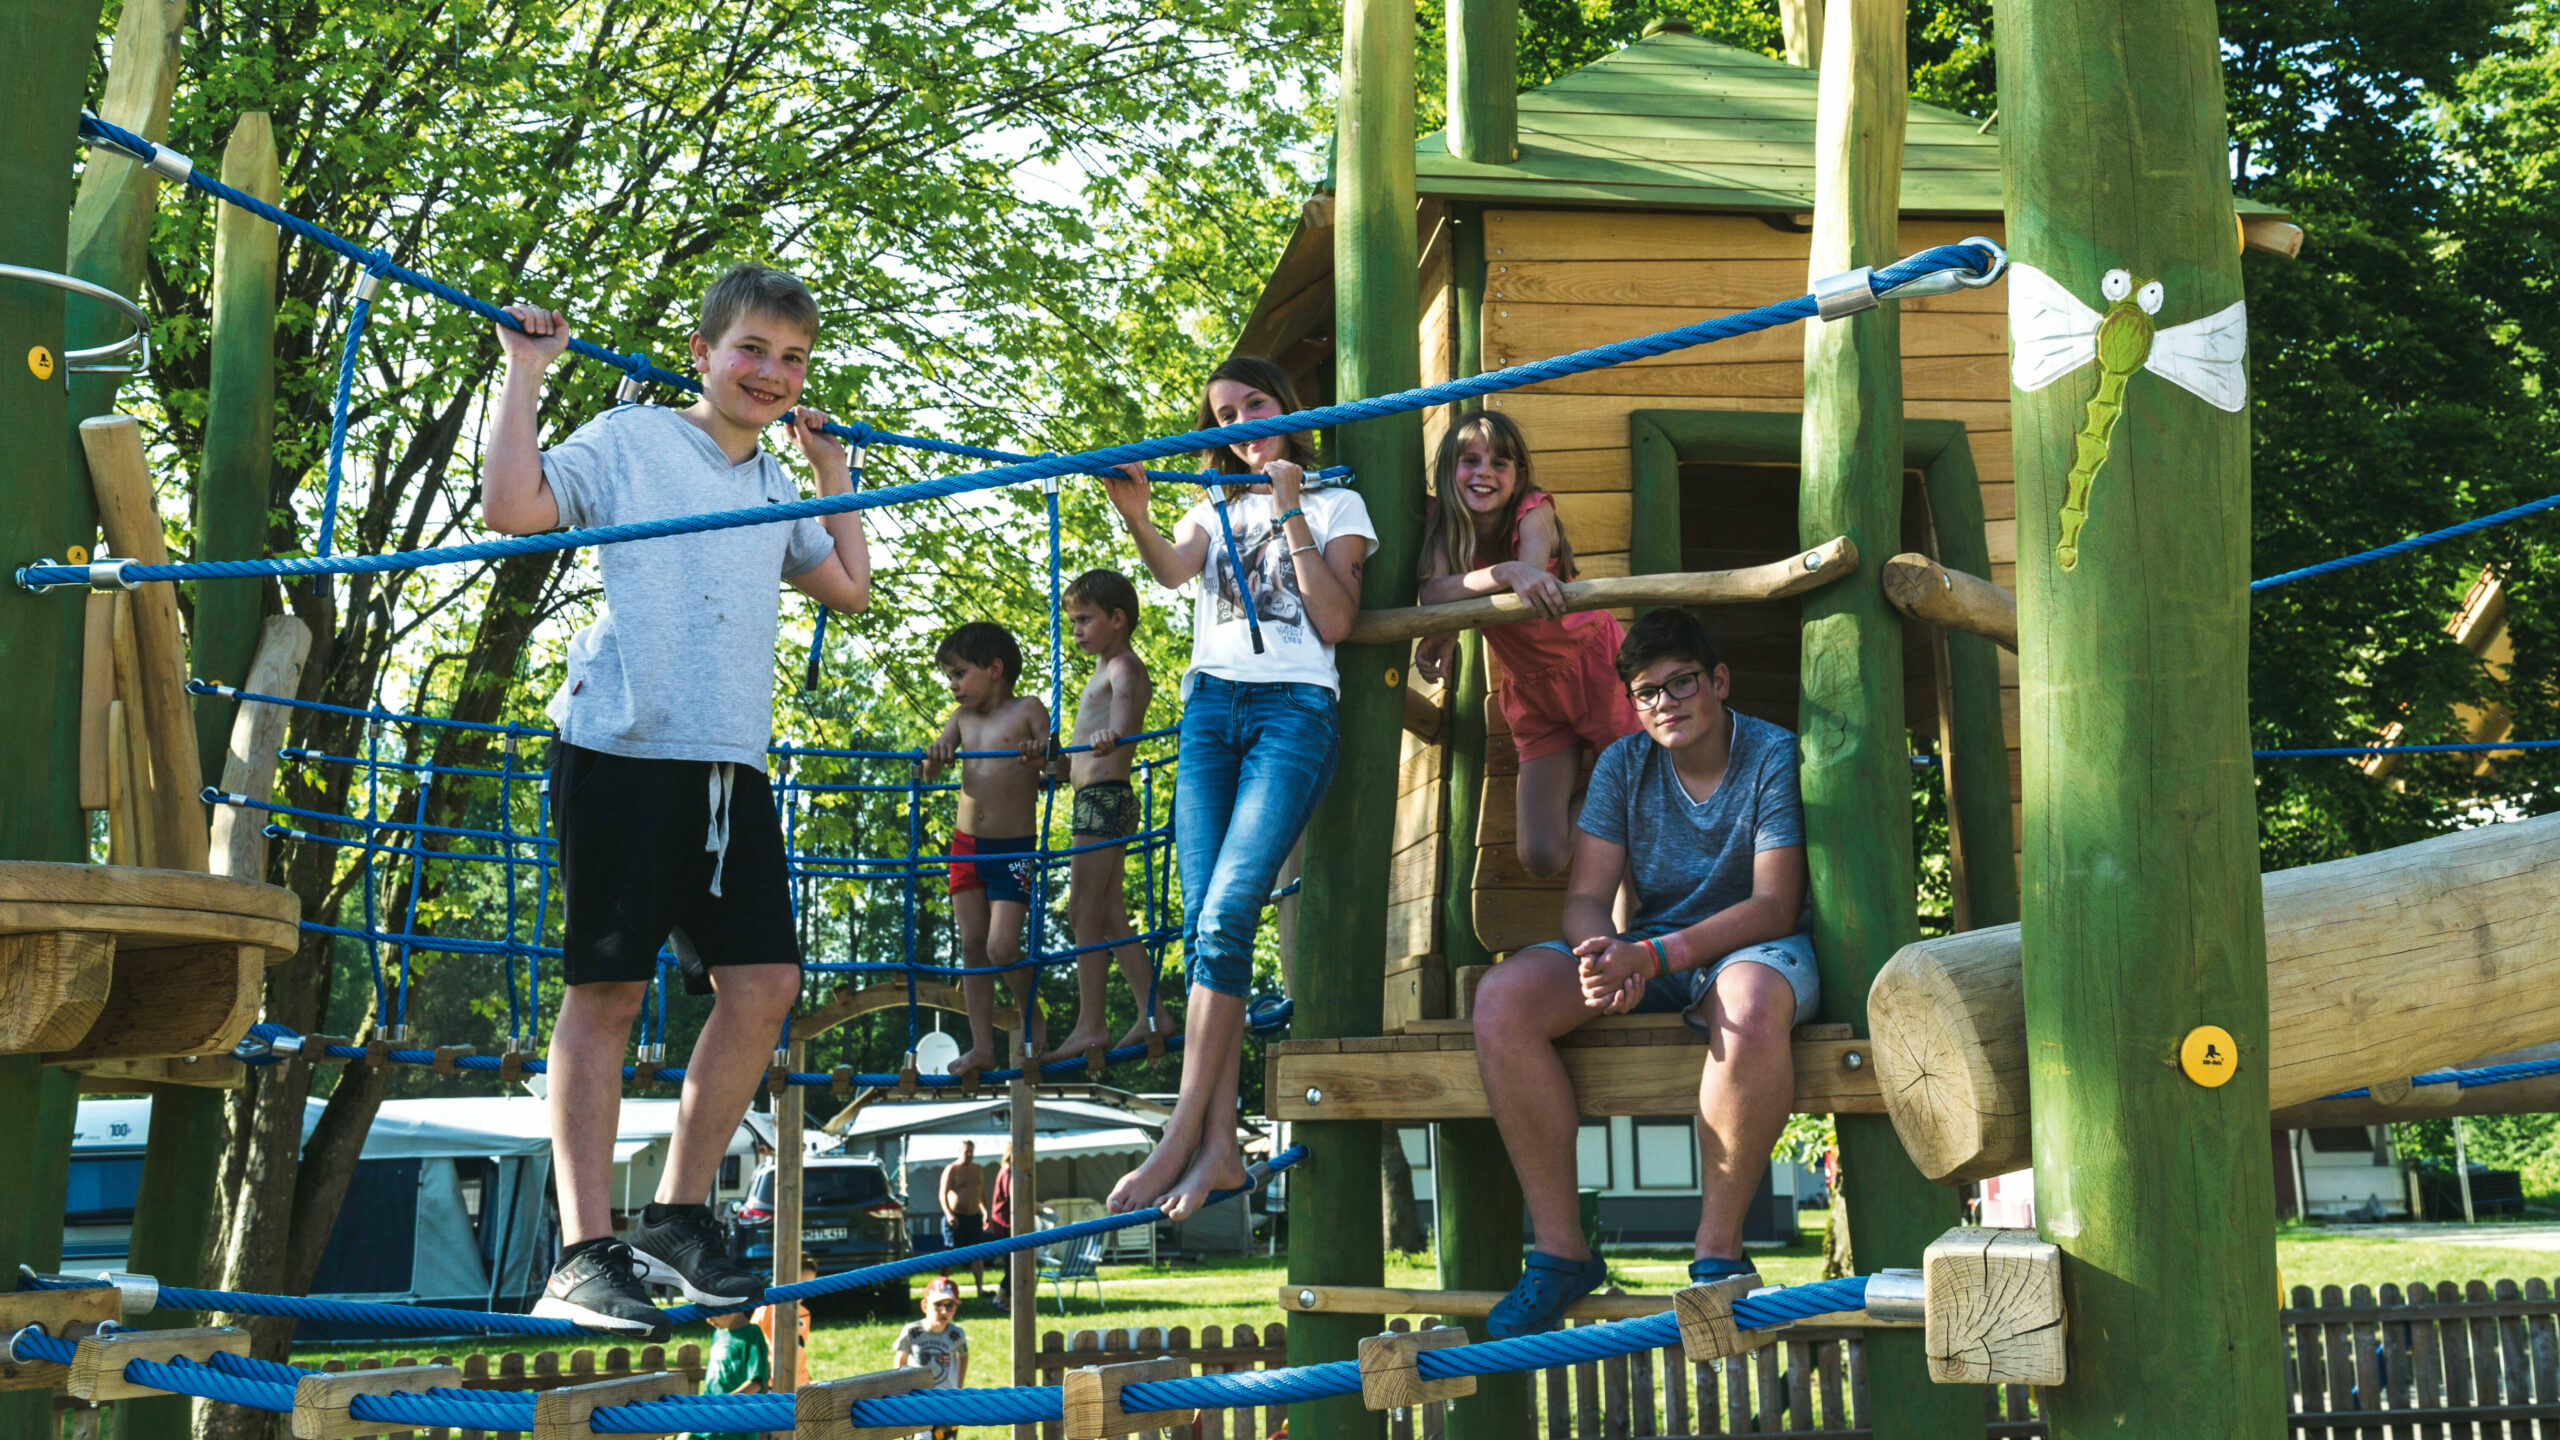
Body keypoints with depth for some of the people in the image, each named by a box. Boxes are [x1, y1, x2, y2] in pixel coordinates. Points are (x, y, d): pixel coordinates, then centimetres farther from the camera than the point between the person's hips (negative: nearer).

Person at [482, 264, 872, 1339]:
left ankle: (678, 1216, 15)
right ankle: (583, 1252, -1)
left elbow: (851, 589, 26)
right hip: (622, 745, -6)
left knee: (763, 983, 1)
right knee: (607, 989, -5)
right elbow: (511, 506, -9)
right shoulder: (628, 440, 3)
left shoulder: (775, 489, 22)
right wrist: (526, 372, -3)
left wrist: (835, 471, 27)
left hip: (731, 762, 6)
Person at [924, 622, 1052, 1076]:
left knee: (1002, 948, -13)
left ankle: (1033, 1019, 12)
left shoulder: (1028, 711, -2)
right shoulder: (963, 717, 11)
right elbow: (928, 770, 9)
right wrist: (935, 757, -14)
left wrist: (1042, 754, -27)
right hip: (966, 846, 5)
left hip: (1014, 849, -5)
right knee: (972, 946, 3)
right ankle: (982, 1046, 7)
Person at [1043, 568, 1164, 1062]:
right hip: (1098, 799, 11)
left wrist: (1112, 732, -55)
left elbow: (1124, 697, -35)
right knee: (1108, 912, 11)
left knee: (1084, 910, -10)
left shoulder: (1122, 665, -10)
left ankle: (1091, 1025, -10)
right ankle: (1150, 1014, 12)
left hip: (1104, 799, -11)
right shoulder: (1107, 670, 22)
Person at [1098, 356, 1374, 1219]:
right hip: (1210, 705, 4)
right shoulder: (1216, 510, 21)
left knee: (1227, 913, -19)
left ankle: (1182, 1139, -19)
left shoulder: (1337, 505, 12)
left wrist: (1292, 513, -4)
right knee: (1204, 923, -6)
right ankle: (1220, 1146, -7)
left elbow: (1335, 623, -2)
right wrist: (1135, 518, -23)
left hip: (1295, 709, -4)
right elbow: (1171, 569, -2)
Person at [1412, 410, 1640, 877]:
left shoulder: (1533, 511, -18)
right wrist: (1506, 572, -49)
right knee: (1543, 856, -3)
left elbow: (1533, 564, -40)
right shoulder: (1446, 527, -10)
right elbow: (1433, 593, -30)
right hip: (1531, 690, 3)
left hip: (1595, 665, -3)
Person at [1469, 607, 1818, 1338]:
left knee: (1751, 1004, -43)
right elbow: (1585, 899, -2)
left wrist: (1652, 955, -31)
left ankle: (1718, 1249, -26)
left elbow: (1774, 908, -19)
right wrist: (1602, 952, -29)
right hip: (1647, 955, 4)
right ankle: (1561, 1249, -18)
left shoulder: (1774, 756, -10)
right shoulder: (1622, 765, 3)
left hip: (1752, 948, -4)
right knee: (1502, 1000, -23)